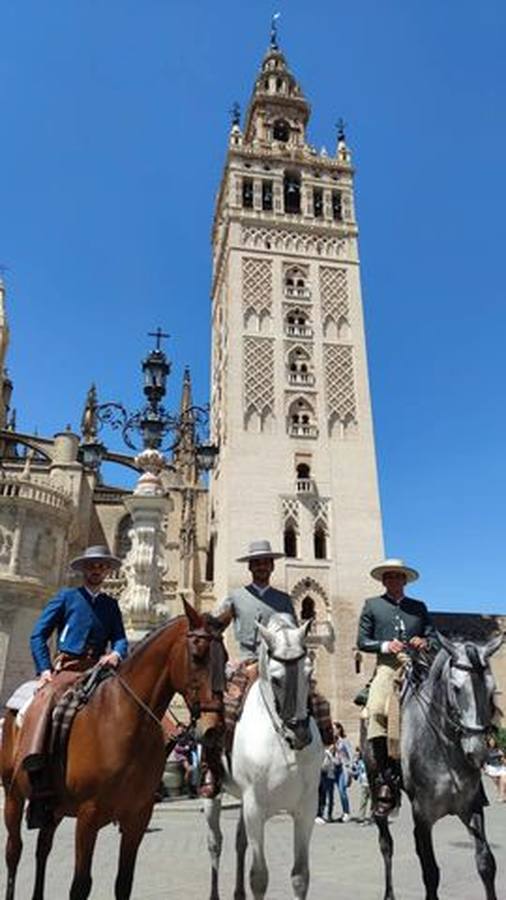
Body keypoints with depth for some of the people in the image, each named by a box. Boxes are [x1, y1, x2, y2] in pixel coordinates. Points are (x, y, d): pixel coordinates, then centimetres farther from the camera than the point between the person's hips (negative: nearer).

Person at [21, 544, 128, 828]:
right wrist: (45, 669, -5)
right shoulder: (67, 597, 11)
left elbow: (120, 638, 13)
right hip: (66, 668, -3)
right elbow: (39, 635, 8)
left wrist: (116, 653, -11)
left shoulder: (111, 605, 20)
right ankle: (39, 789, -39)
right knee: (45, 700, -33)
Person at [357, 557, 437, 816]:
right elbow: (362, 641, 11)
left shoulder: (419, 607, 24)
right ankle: (385, 779, -20)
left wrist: (425, 643, -3)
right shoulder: (372, 605, 17)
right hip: (388, 665, -2)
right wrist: (385, 646, -6)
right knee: (376, 711, -27)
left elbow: (434, 638, 20)